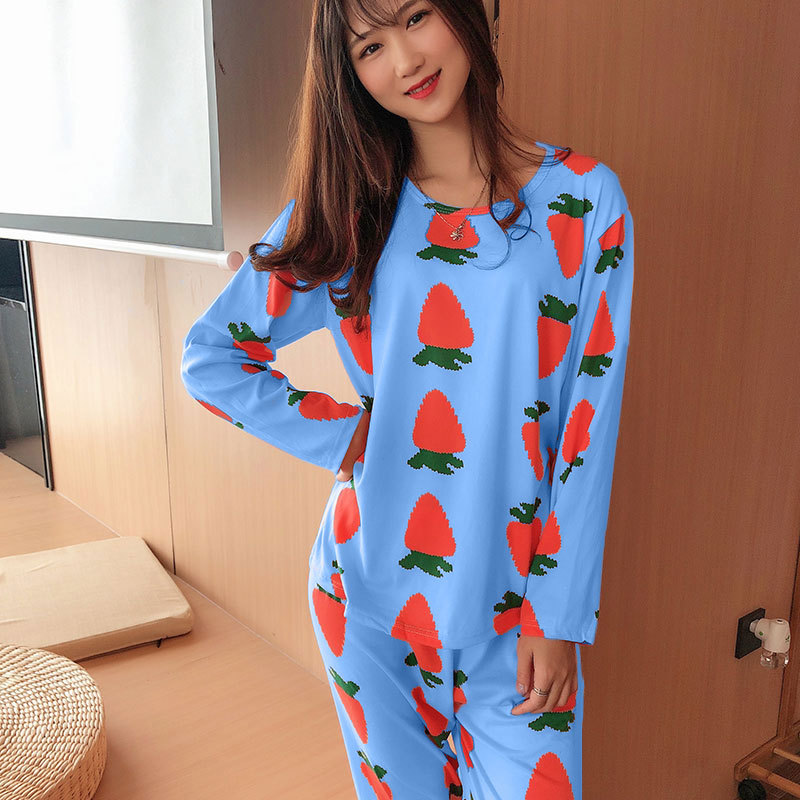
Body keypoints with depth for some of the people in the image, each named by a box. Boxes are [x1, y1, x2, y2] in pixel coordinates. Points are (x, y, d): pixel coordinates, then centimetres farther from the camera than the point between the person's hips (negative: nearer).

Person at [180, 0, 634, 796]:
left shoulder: (582, 198, -5)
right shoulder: (345, 208, 0)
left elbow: (588, 428, -6)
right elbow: (210, 355, 4)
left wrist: (560, 615, -6)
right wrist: (341, 435, -6)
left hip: (513, 599, -1)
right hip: (370, 585, 2)